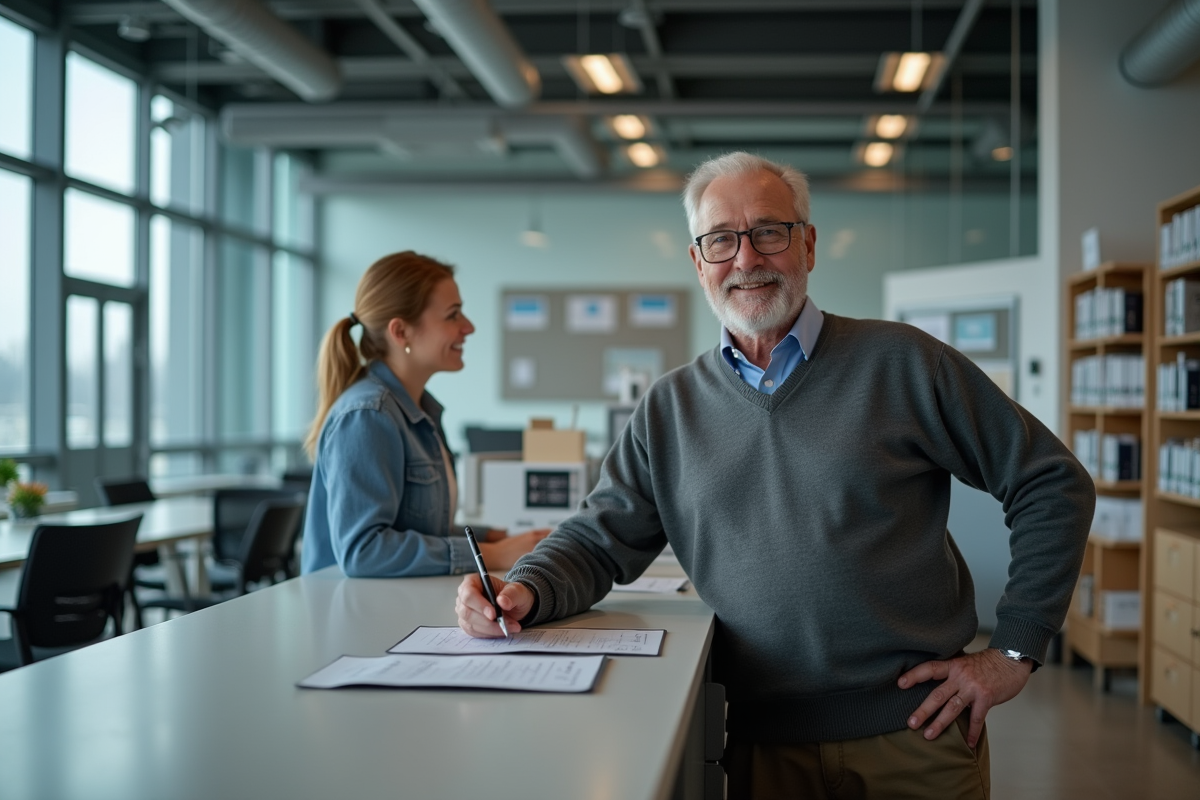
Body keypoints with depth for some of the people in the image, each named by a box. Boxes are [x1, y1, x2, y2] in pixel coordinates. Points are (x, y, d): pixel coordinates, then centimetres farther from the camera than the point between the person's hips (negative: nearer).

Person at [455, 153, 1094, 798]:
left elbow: (1051, 484, -2)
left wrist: (1013, 651, -6)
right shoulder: (669, 410, 5)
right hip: (765, 744, 2)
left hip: (915, 729, -2)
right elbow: (597, 542, 5)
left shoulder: (901, 364, -5)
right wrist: (527, 590, -17)